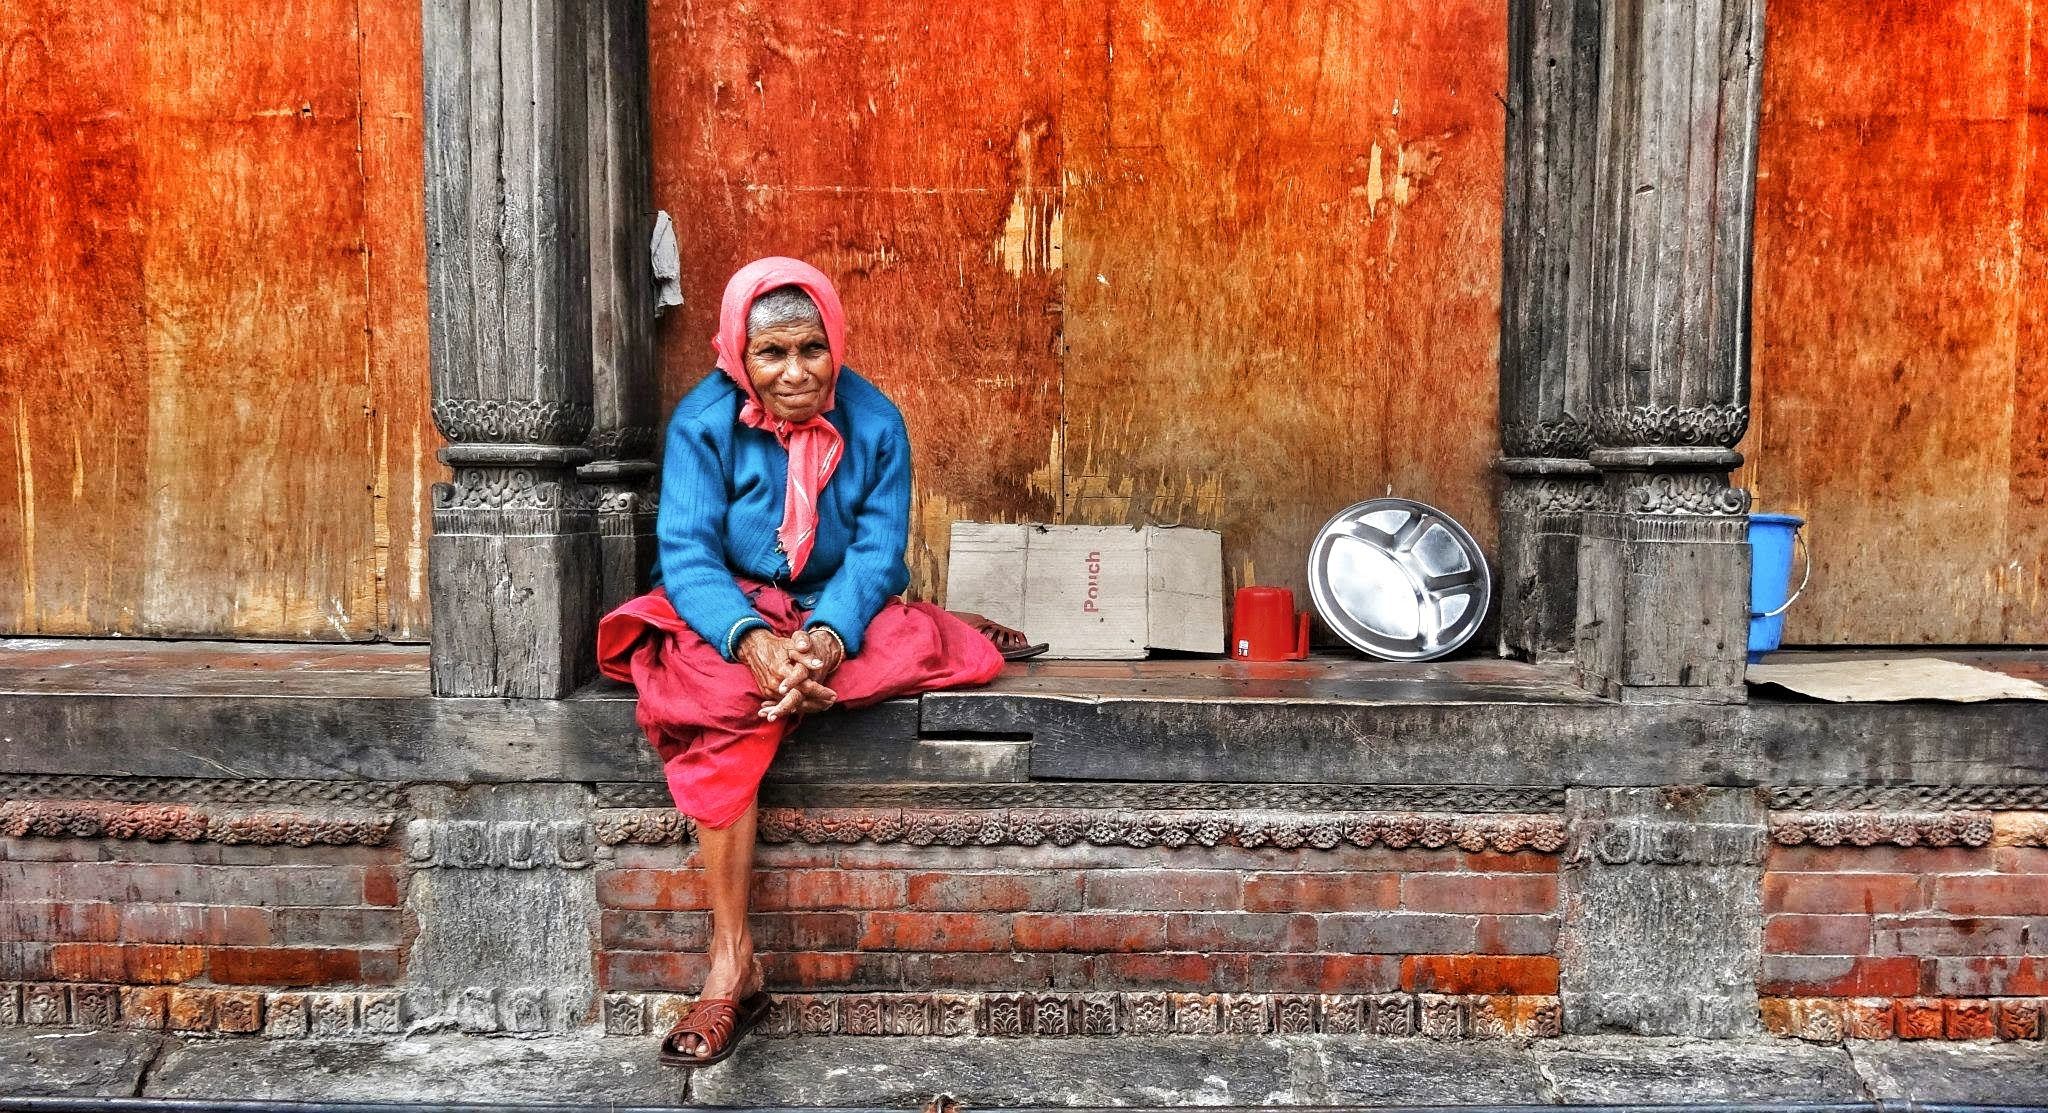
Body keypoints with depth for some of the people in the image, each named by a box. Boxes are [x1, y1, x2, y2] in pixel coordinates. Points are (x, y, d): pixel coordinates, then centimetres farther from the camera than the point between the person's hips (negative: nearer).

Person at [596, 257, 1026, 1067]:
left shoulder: (874, 421, -7)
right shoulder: (704, 420, -10)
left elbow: (877, 553, -9)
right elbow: (687, 554, -17)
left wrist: (827, 638, -31)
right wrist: (753, 640, -37)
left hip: (840, 611, 2)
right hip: (732, 611, -1)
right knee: (725, 696, -36)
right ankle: (732, 962, -32)